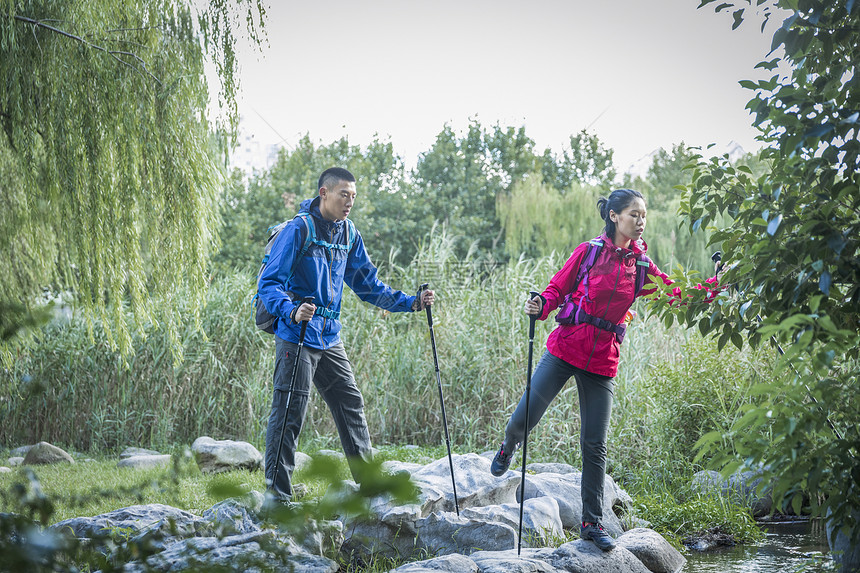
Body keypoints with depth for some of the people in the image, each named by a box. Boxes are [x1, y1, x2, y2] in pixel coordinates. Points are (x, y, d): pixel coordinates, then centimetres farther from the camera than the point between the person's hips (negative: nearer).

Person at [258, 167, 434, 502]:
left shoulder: (348, 234, 9)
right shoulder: (298, 230, -13)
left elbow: (367, 284, 16)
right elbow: (268, 283, -16)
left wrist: (410, 303, 5)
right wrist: (292, 311, -35)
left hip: (329, 338, 7)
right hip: (297, 336, -7)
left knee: (351, 404, 12)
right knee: (289, 413, -5)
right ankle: (277, 493, 3)